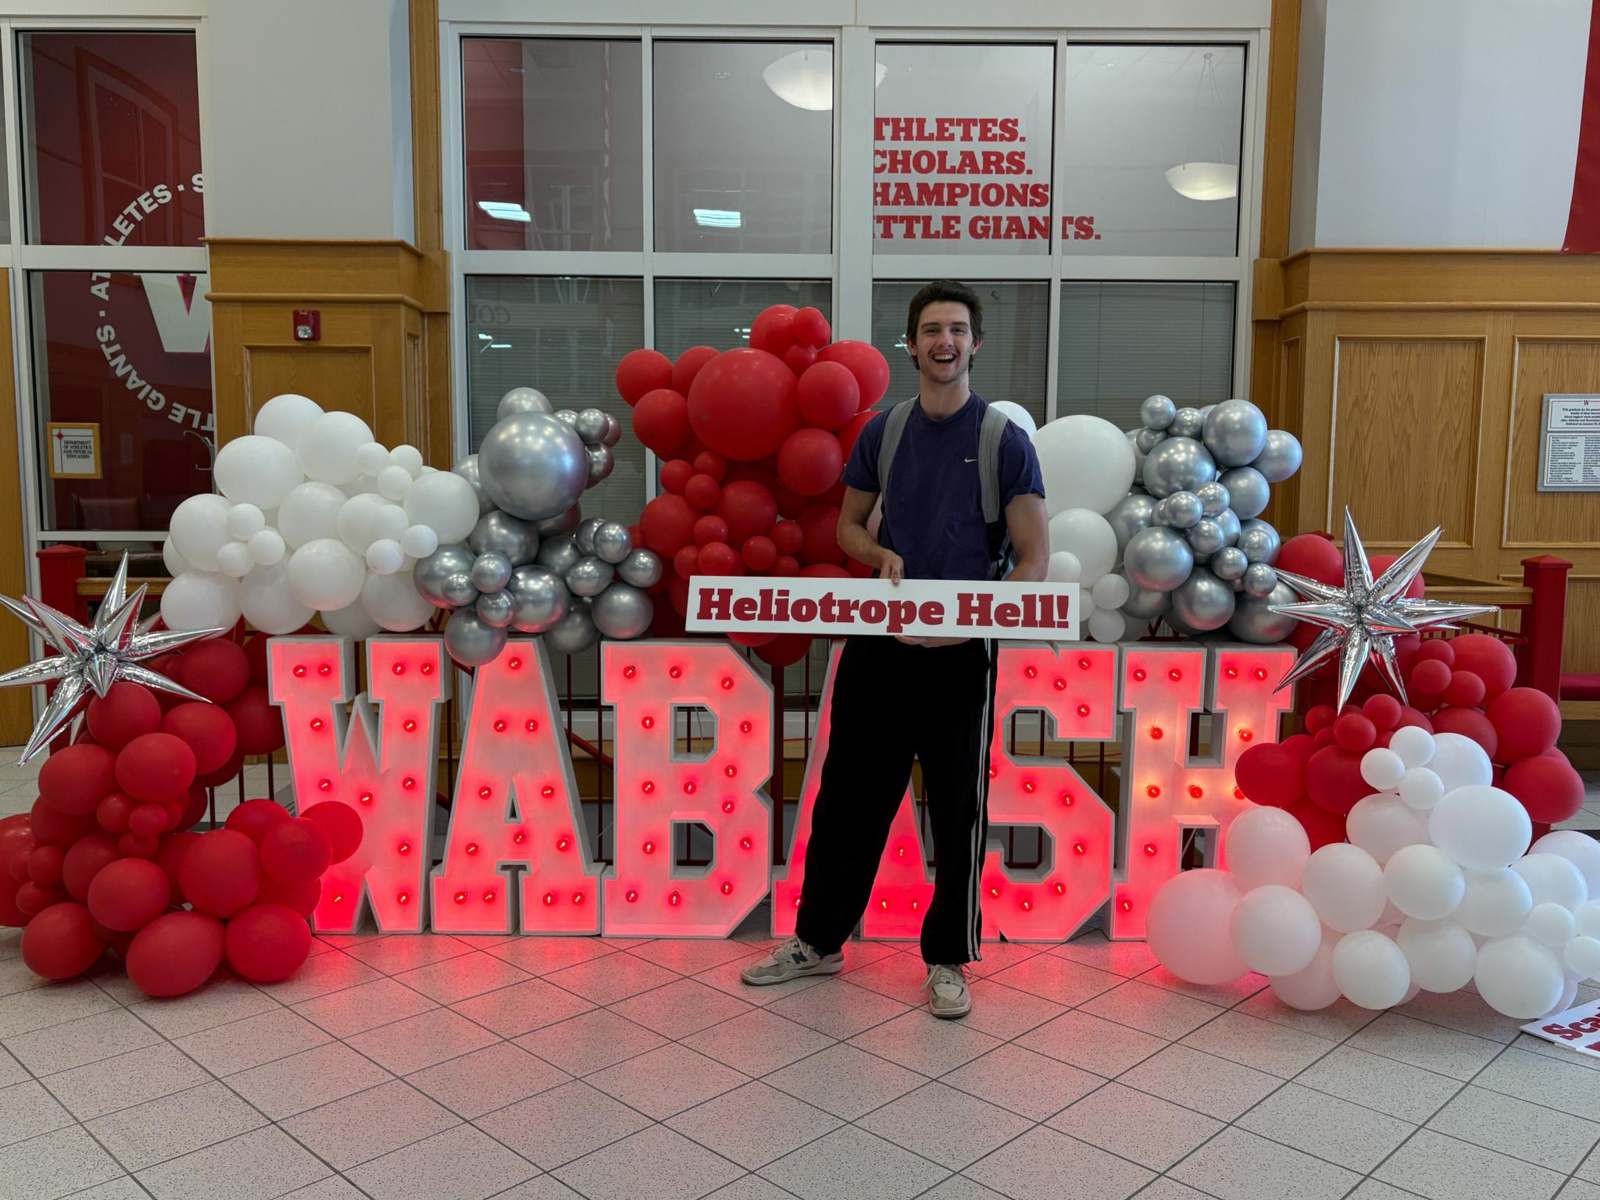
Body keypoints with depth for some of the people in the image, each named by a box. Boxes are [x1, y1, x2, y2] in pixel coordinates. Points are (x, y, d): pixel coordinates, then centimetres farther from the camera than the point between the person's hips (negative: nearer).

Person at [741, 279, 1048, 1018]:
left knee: (957, 810, 7)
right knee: (848, 794, 12)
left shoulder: (1004, 439, -7)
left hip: (960, 654, -4)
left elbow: (1034, 559, -9)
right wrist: (881, 554, -8)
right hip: (878, 643, 4)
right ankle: (818, 940, 28)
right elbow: (848, 525, 14)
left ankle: (948, 958, 24)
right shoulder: (882, 431, 6)